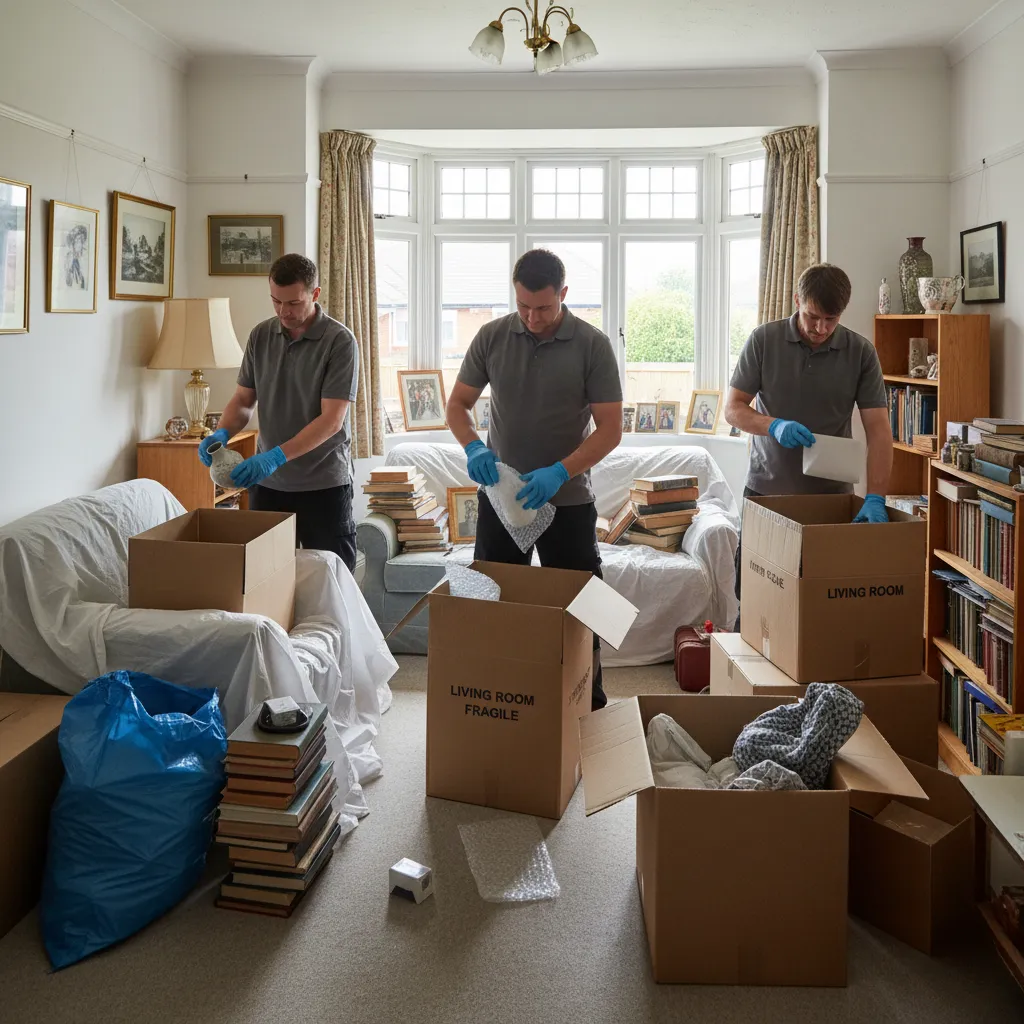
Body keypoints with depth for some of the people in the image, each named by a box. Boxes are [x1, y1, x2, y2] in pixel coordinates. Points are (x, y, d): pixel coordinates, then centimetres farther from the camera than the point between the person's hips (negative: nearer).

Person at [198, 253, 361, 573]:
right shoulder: (261, 336, 5)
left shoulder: (339, 341, -11)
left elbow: (331, 420, -17)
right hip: (267, 483, 4)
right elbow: (244, 399, 11)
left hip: (324, 485, -4)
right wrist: (221, 433, -10)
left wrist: (276, 457, -27)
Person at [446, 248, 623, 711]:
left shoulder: (592, 345, -9)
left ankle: (590, 706, 22)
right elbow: (458, 404, 5)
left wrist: (559, 472, -24)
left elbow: (610, 428, -11)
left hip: (568, 500, -2)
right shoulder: (492, 337, -2)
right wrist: (473, 446, -17)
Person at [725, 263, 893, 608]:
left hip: (831, 495, 0)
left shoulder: (861, 352, -6)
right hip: (766, 489, 0)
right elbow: (733, 409, -4)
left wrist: (875, 498, -22)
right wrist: (775, 426, -25)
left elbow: (878, 428, -10)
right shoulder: (764, 340, -6)